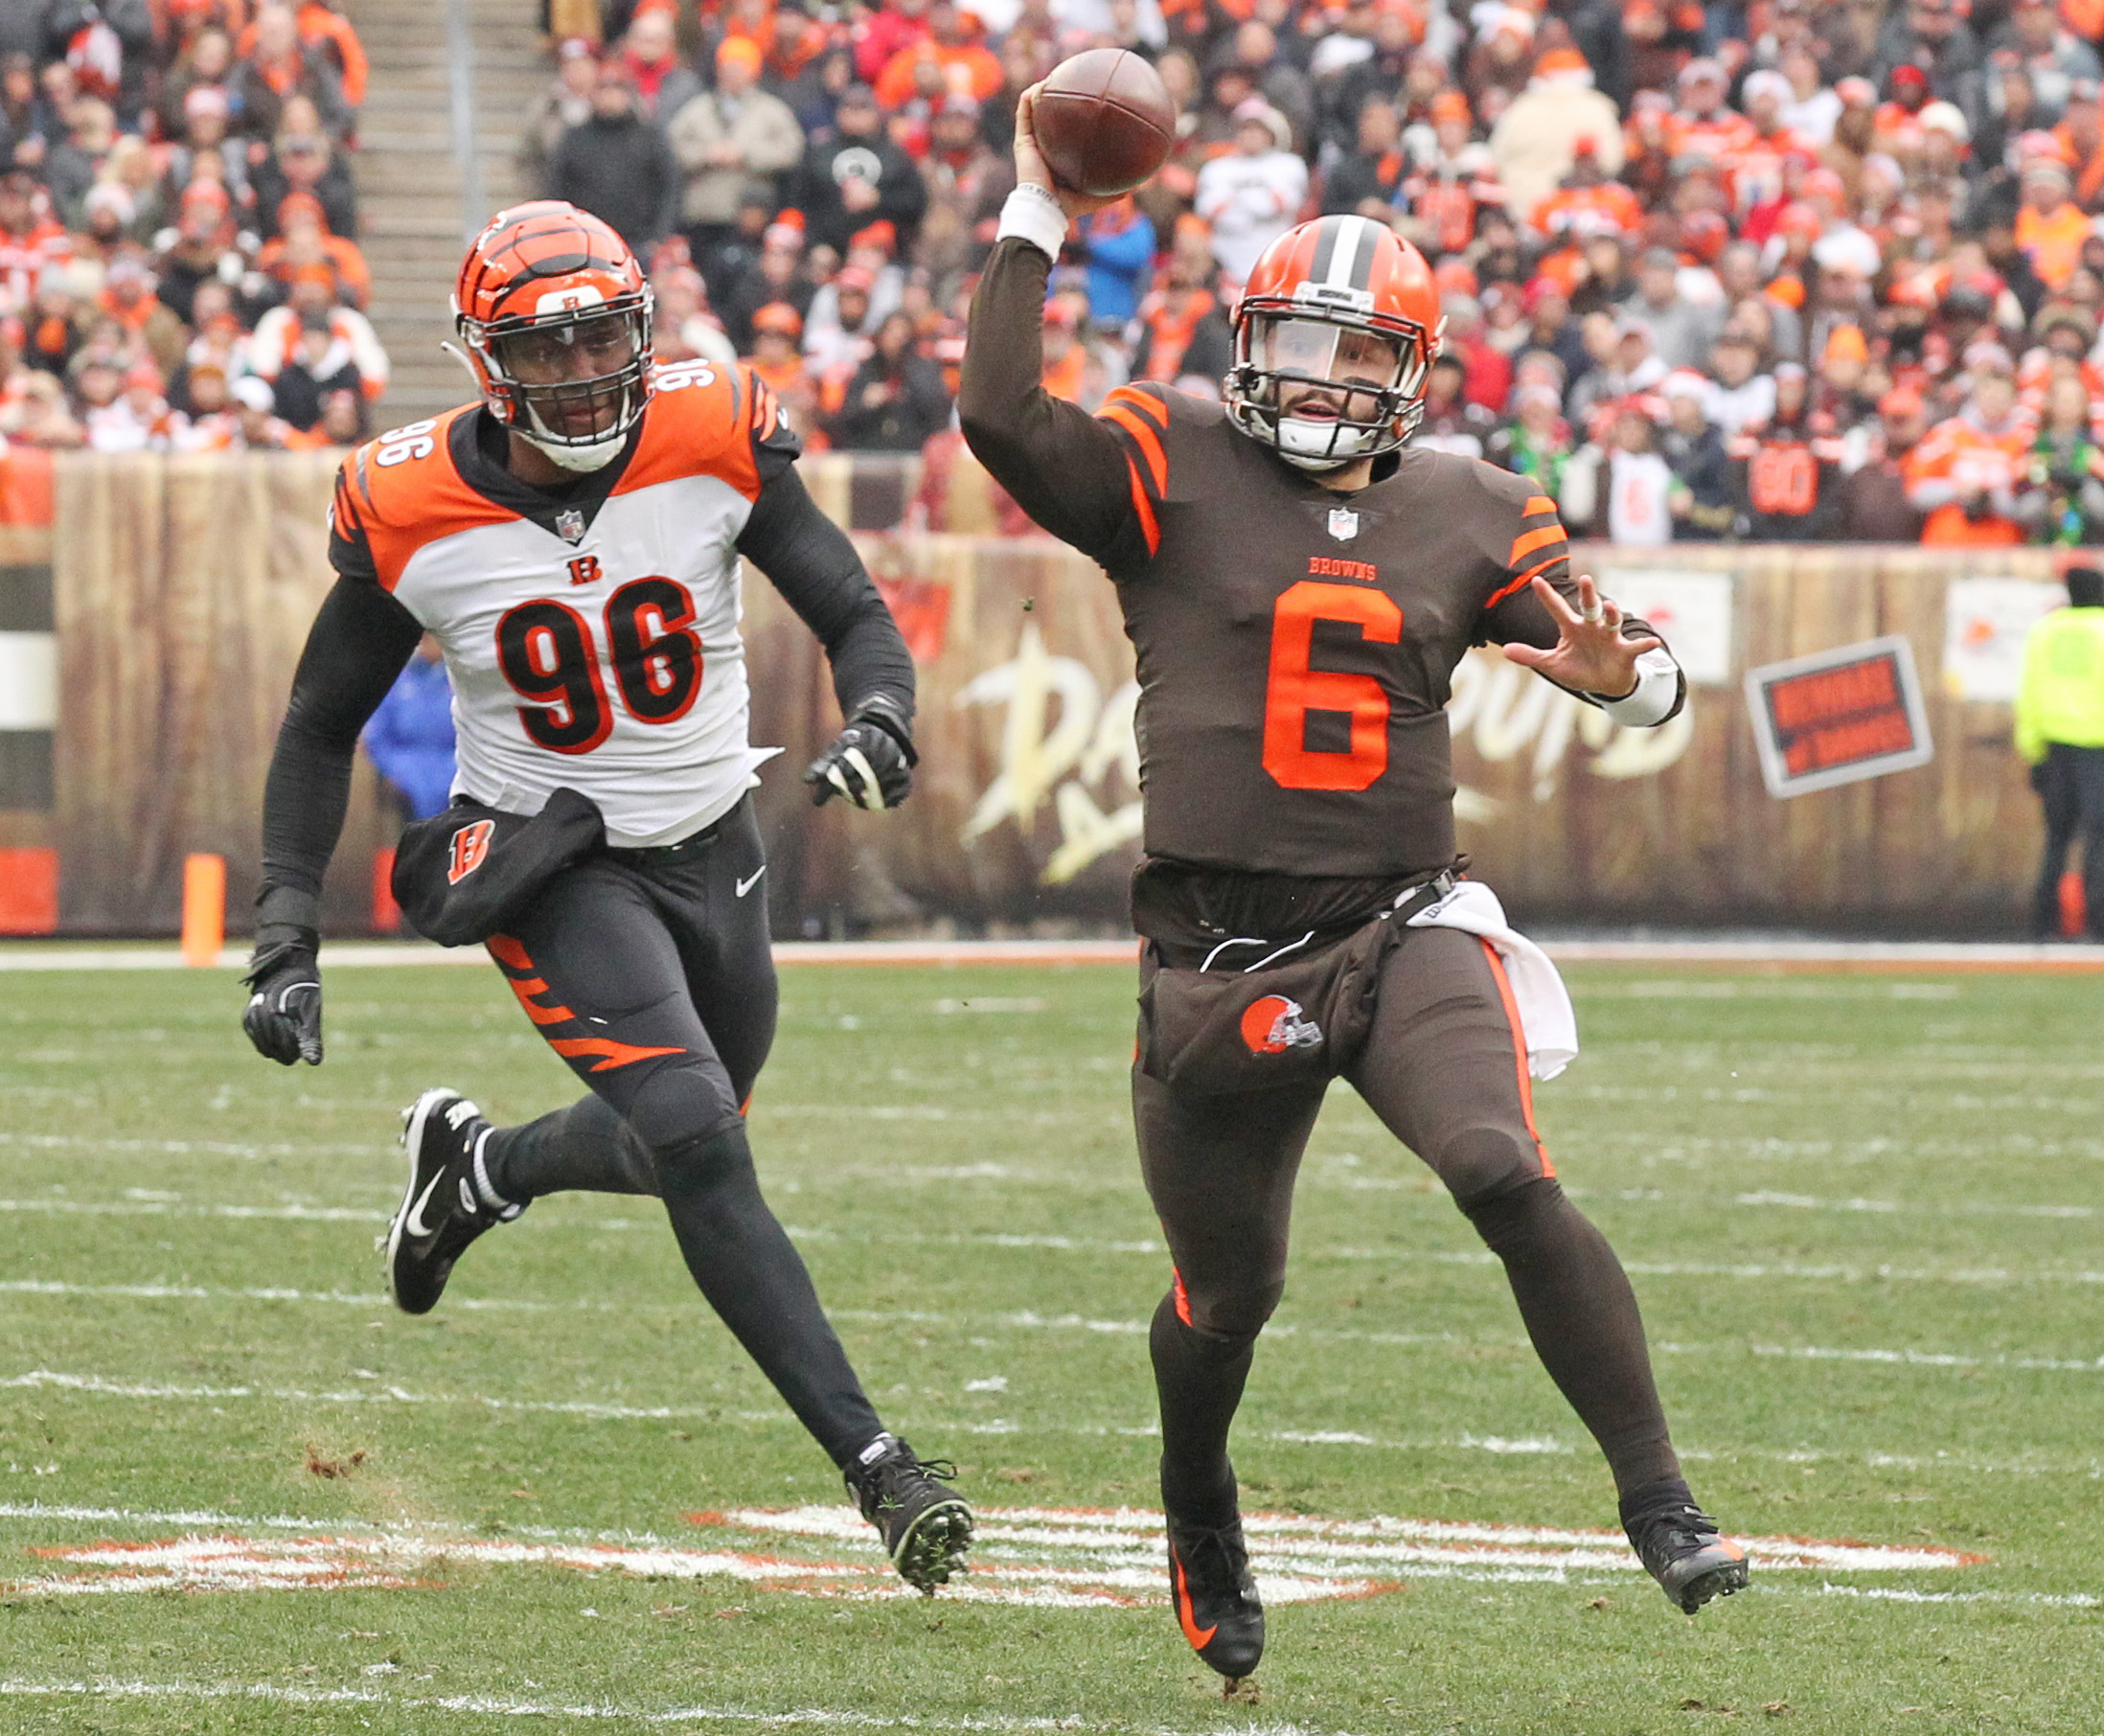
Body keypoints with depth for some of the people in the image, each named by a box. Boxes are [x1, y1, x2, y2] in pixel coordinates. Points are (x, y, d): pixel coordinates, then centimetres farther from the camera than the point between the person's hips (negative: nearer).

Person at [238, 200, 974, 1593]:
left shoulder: (713, 442, -14)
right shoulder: (414, 513, -15)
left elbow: (854, 612, -8)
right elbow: (323, 728, -2)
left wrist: (880, 718, -32)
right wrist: (287, 938, -10)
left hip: (712, 846, 4)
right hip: (552, 862, -4)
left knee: (686, 1147, 19)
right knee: (700, 1144, -21)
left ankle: (475, 1166, 50)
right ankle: (874, 1459, -21)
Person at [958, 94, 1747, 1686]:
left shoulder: (1466, 517, 8)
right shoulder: (1171, 473, 1)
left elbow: (1640, 666, 7)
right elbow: (1000, 419, -14)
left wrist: (1629, 673, -18)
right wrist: (1037, 222, -13)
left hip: (1403, 929, 1)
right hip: (1218, 951, 0)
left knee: (1508, 1180, -24)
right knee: (1227, 1290, 13)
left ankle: (1660, 1501, -22)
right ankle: (1200, 1519, 43)